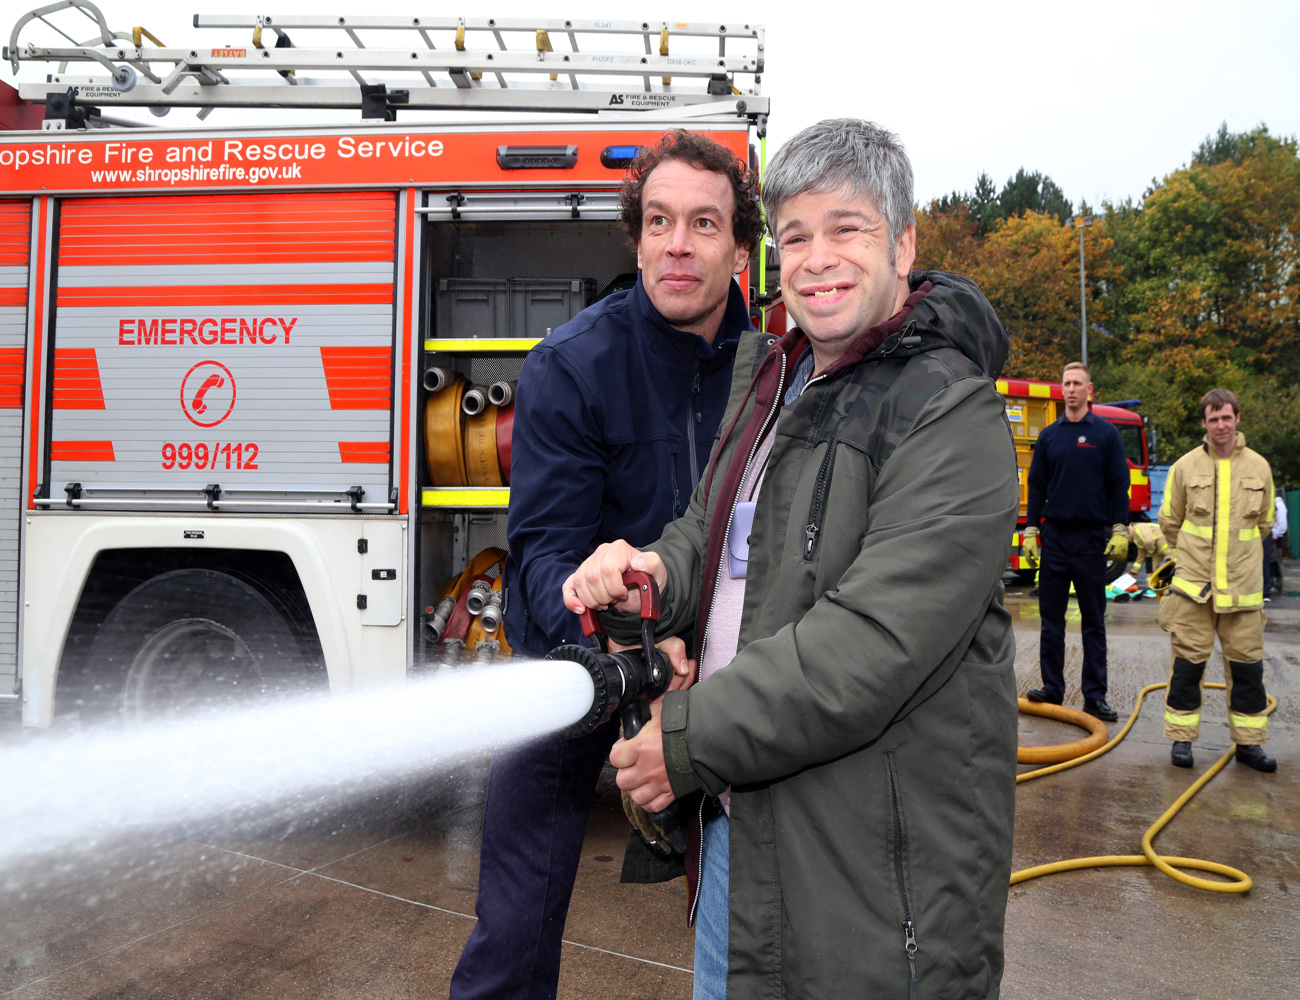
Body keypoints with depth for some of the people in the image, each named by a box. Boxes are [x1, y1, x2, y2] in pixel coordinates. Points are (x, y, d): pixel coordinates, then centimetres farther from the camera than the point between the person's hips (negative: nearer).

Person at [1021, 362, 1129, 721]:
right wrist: (1030, 531, 3)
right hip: (1054, 536, 2)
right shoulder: (1049, 435, 9)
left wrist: (1120, 531, -8)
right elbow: (1036, 486, 10)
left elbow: (1119, 486, 0)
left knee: (1094, 622, 4)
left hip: (1092, 538, -2)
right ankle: (1052, 688, 15)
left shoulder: (1106, 434, 2)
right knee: (1051, 618, 6)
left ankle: (1095, 696, 9)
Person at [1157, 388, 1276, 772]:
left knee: (1247, 664, 7)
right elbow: (1169, 521, 12)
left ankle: (1248, 742, 19)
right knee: (1187, 661, 3)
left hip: (1243, 586, 2)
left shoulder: (1259, 467, 5)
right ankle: (1182, 738, 13)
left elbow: (1264, 523, 18)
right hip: (1193, 584, -1)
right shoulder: (1186, 466, 1)